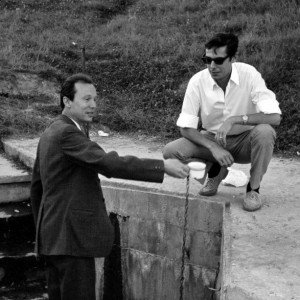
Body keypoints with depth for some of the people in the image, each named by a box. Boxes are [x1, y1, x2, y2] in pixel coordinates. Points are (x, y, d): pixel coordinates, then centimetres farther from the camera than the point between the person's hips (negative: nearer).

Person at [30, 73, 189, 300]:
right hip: (71, 237, -10)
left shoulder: (50, 134, 14)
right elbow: (109, 163, -29)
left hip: (54, 235, 10)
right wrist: (163, 166, -30)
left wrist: (44, 228, 26)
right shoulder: (66, 133, -17)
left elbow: (37, 185, 20)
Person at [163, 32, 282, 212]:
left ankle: (254, 188, -10)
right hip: (212, 140, 2)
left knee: (264, 132, -35)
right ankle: (216, 170, 8)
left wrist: (234, 120, -35)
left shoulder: (249, 75, -21)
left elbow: (275, 117, -28)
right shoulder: (198, 81, -16)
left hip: (245, 141, -2)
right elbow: (186, 128, -12)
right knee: (171, 151, -21)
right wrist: (214, 148, -26)